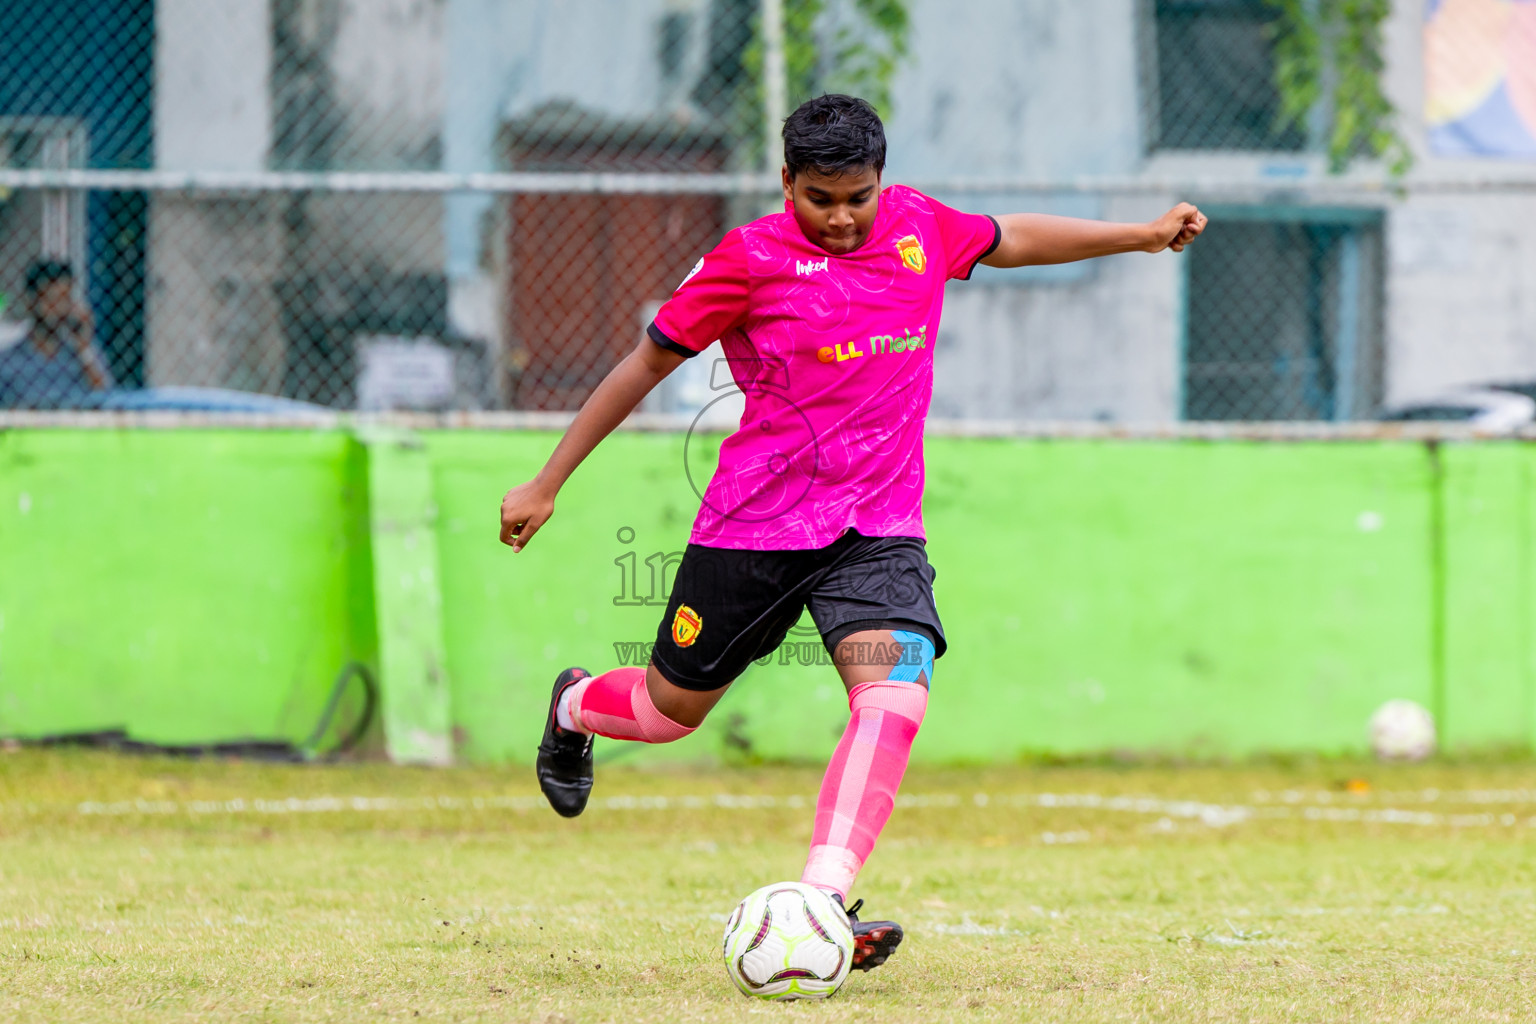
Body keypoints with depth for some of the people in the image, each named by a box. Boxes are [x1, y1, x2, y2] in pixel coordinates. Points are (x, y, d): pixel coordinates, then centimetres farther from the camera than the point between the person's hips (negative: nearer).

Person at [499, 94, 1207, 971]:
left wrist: (1143, 236, 26)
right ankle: (576, 708, 49)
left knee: (897, 695, -24)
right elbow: (647, 365, -3)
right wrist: (545, 486, 0)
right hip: (755, 526, -3)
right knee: (672, 708, 12)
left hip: (880, 528, 3)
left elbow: (1010, 241, 25)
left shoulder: (920, 226, 4)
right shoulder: (753, 259, -10)